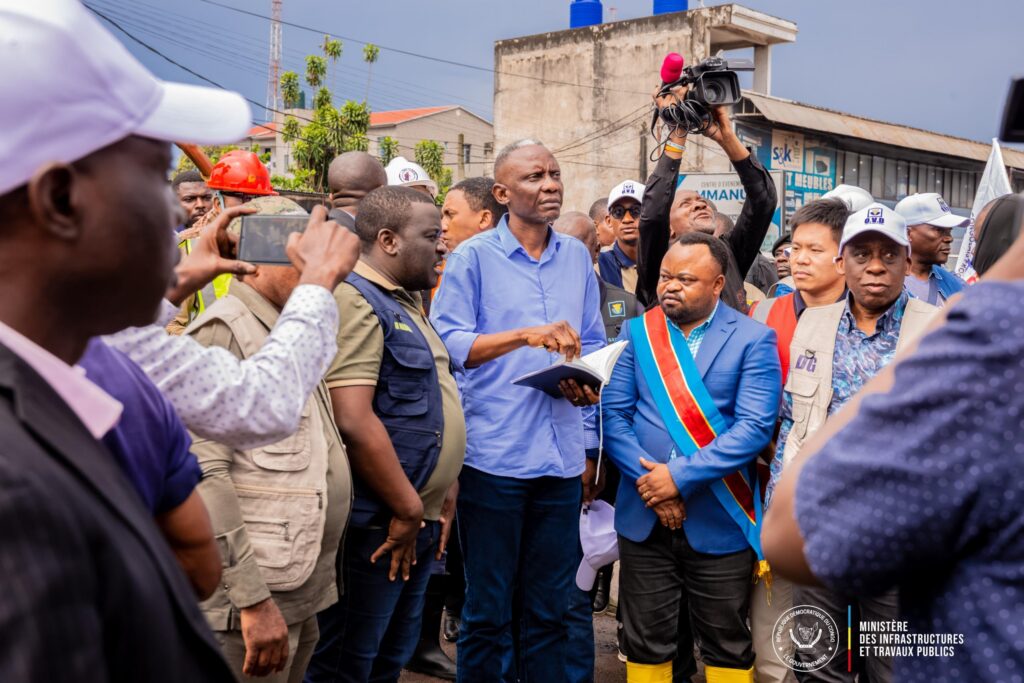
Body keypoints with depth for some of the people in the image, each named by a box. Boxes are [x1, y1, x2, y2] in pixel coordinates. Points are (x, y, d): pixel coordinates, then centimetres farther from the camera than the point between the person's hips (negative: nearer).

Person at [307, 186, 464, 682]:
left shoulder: (407, 302, 15)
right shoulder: (355, 302, -16)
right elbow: (354, 421, -24)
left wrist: (444, 491, 13)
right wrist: (407, 510, -17)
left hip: (419, 521, 10)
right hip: (379, 525, -10)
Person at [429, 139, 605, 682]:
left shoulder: (577, 257, 11)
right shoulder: (473, 258, -2)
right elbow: (448, 343, -13)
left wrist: (589, 382, -4)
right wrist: (528, 335, -23)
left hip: (562, 456, 4)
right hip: (494, 454, -4)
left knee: (549, 607, 14)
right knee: (488, 608, 7)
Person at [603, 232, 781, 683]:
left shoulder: (753, 339, -3)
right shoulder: (637, 332, 5)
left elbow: (754, 426, -13)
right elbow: (614, 413, -1)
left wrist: (680, 475, -17)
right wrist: (649, 481, -13)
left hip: (720, 522, -2)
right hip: (644, 517, 2)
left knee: (727, 646, 10)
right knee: (646, 643, 11)